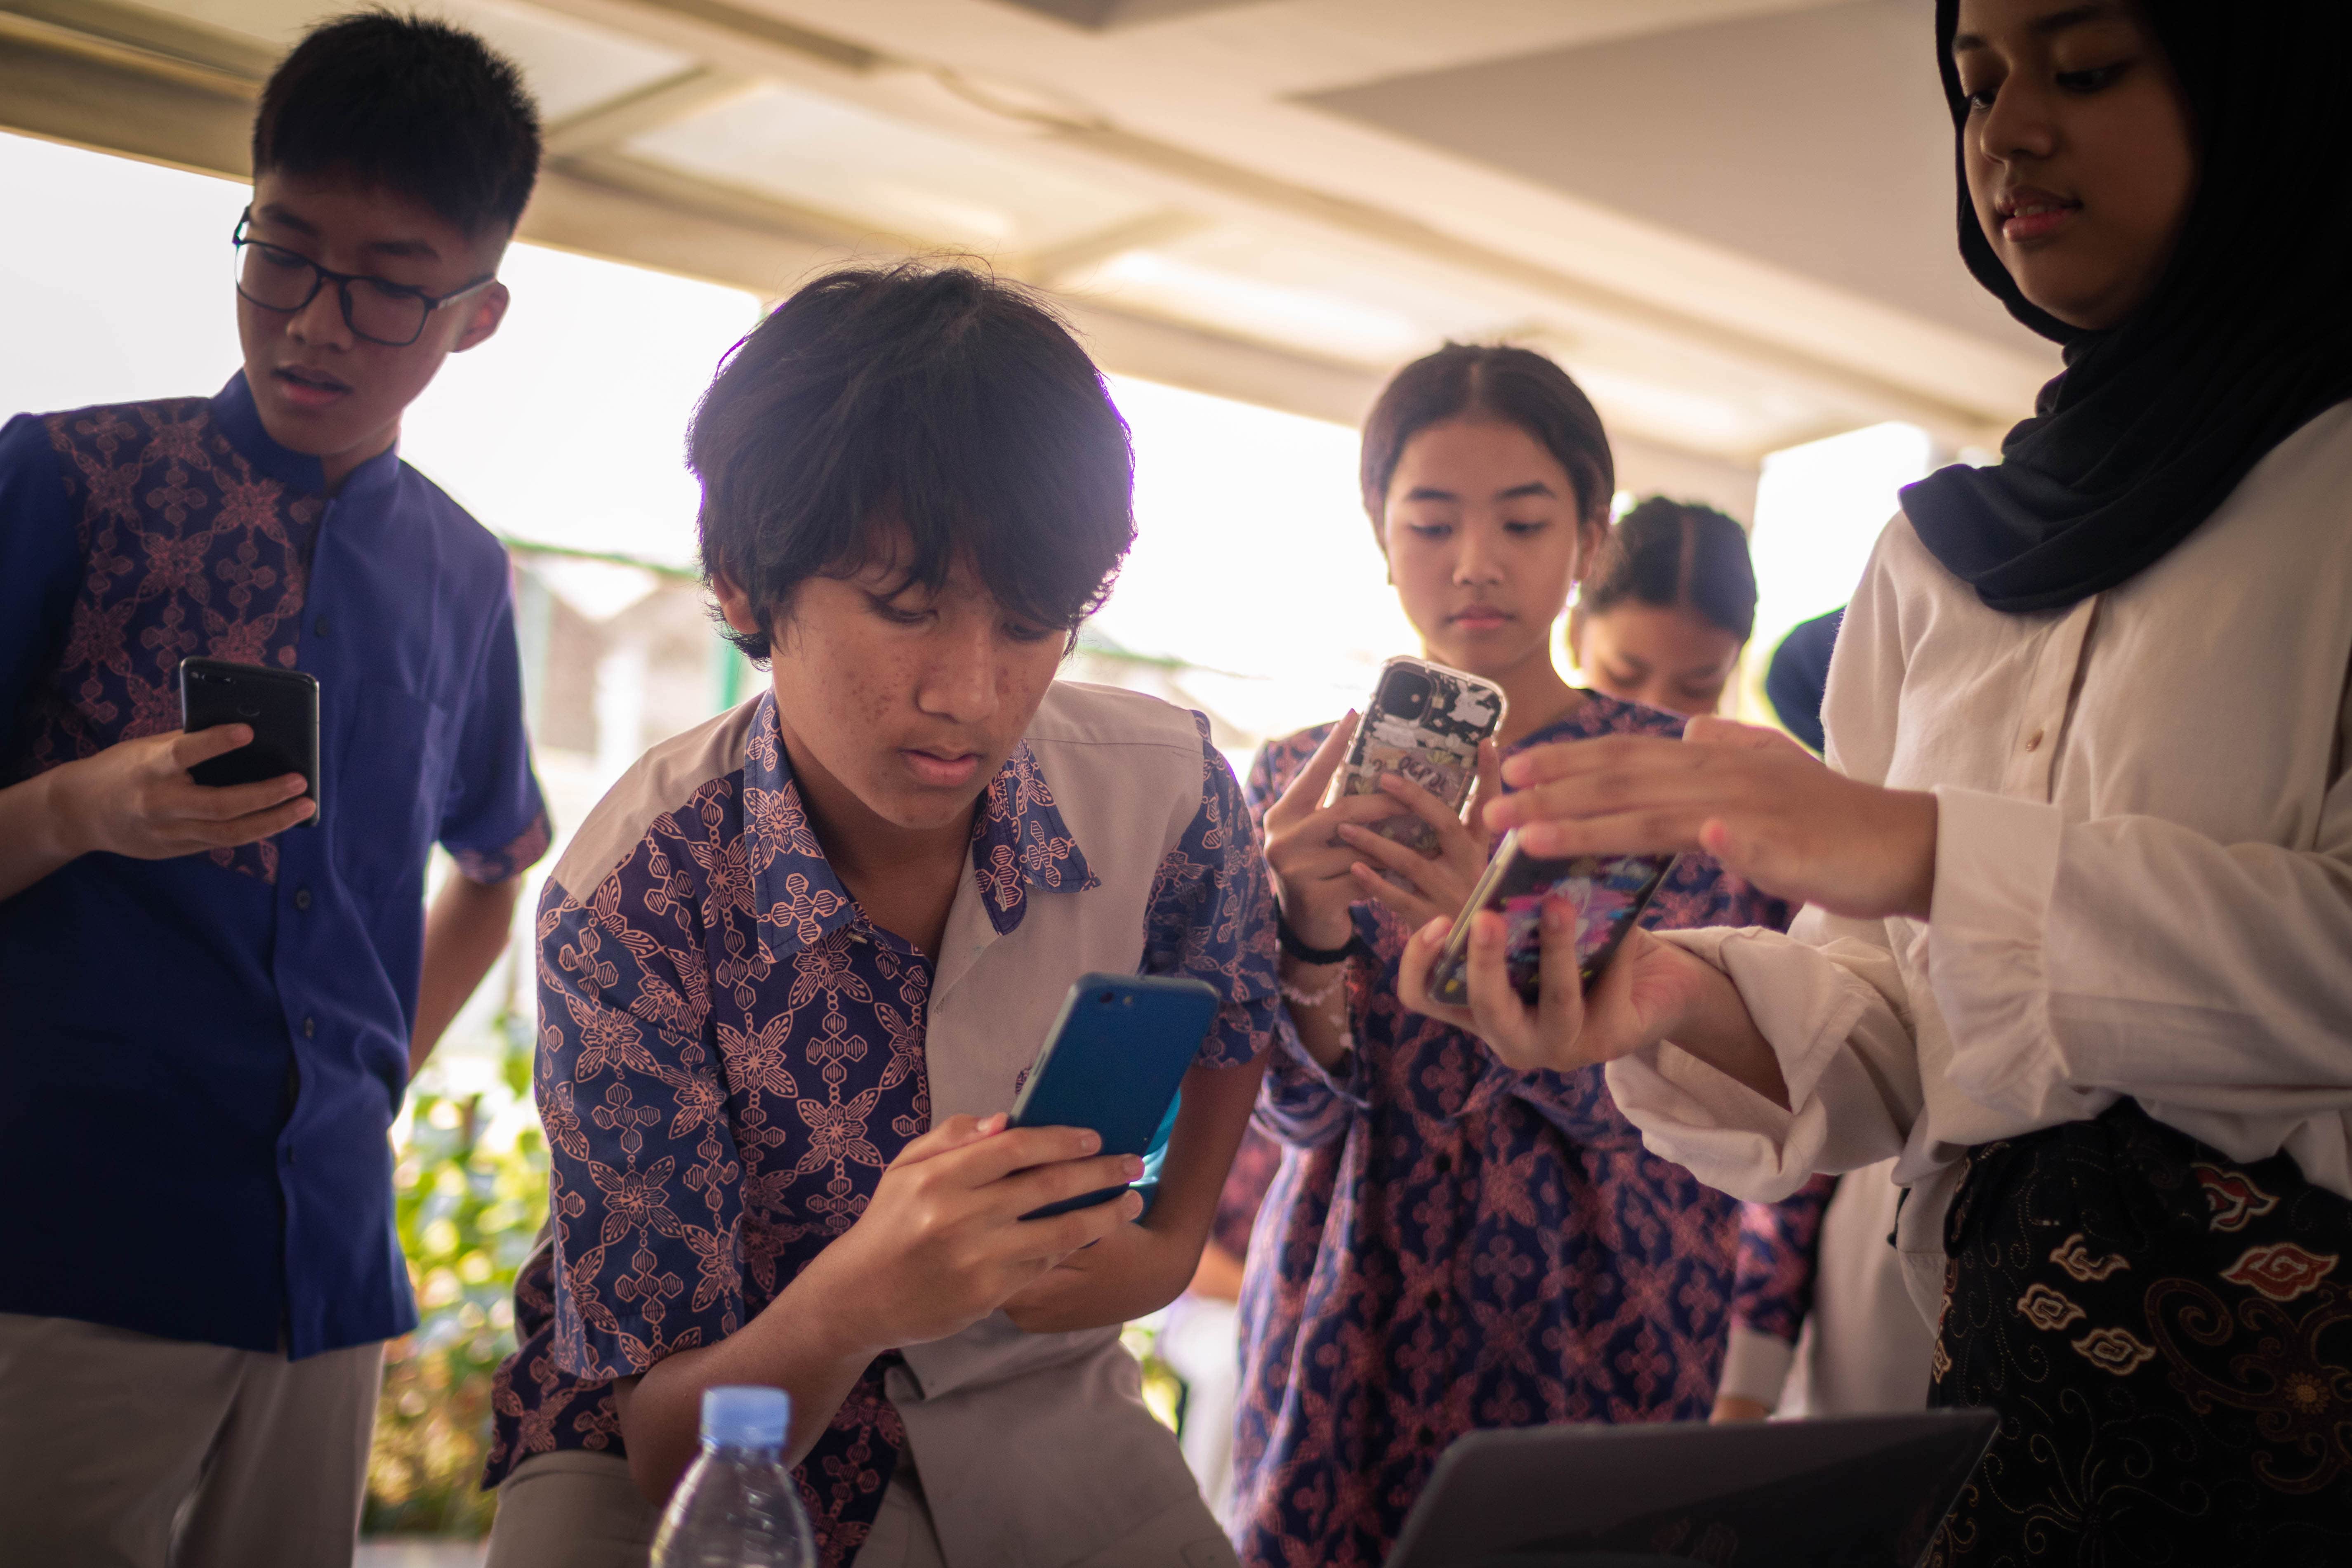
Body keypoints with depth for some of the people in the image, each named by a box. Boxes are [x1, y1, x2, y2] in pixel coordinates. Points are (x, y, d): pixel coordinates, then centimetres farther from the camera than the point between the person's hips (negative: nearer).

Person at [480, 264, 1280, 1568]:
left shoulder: (1167, 790, -15)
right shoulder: (629, 906, -25)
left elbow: (1226, 1023, 12)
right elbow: (672, 1444, -20)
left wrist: (1170, 1246, -4)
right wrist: (851, 1303, -40)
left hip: (1032, 1408, 3)